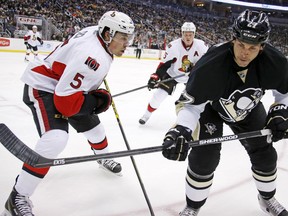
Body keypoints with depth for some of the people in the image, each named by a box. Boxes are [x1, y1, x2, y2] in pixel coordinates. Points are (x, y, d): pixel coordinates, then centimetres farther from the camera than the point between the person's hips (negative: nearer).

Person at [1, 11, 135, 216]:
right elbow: (64, 101, -33)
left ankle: (103, 156, 51)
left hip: (63, 85, 10)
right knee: (56, 138, -28)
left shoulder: (96, 32, -7)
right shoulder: (94, 58, -34)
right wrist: (96, 101, -21)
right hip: (42, 87, -10)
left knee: (91, 123, 21)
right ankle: (18, 197, -16)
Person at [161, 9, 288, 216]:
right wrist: (181, 131, -48)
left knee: (265, 154, 9)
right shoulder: (210, 65, -40)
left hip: (249, 109, 4)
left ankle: (267, 198, 39)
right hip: (210, 107, -4)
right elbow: (189, 103, -32)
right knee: (204, 157, -16)